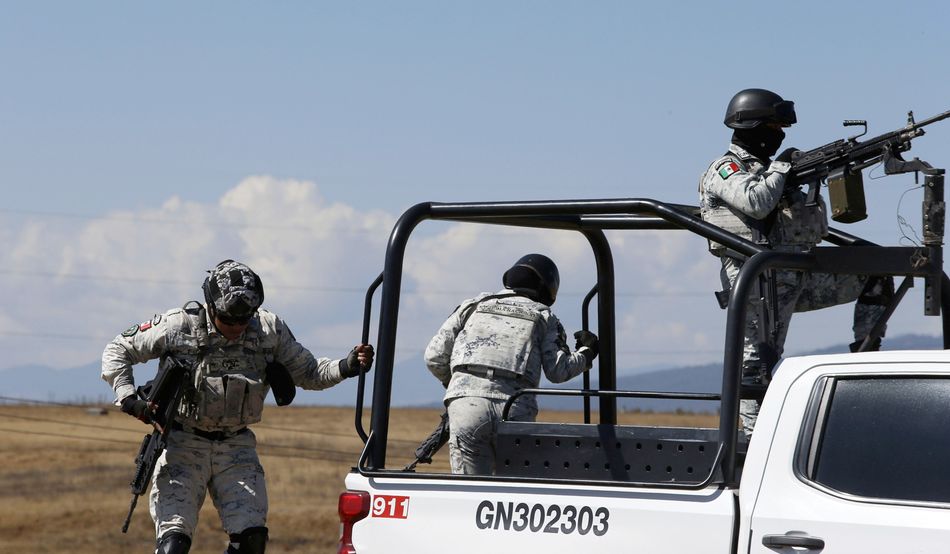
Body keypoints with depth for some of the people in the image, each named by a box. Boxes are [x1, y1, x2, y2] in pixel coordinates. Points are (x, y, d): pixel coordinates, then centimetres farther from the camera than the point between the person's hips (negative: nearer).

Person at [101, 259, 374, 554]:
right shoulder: (178, 327, -12)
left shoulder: (269, 329, -5)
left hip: (236, 450, 3)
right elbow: (117, 352, 0)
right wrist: (128, 399, -15)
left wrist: (347, 367, -10)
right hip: (183, 446, -3)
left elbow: (307, 373, 8)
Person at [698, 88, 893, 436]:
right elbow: (757, 203, -23)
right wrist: (781, 167, -7)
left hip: (799, 275, 9)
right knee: (758, 357, -11)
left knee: (876, 277, 9)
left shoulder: (767, 167, 23)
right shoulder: (725, 170, -3)